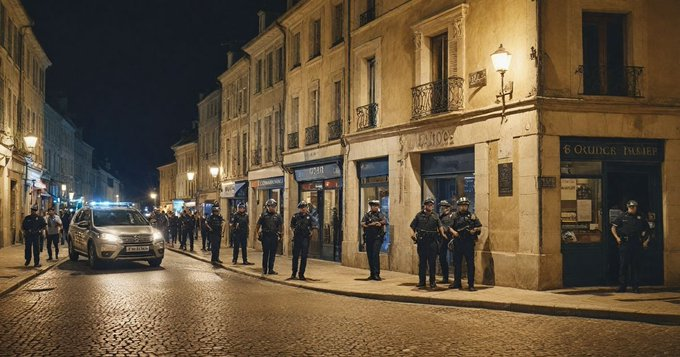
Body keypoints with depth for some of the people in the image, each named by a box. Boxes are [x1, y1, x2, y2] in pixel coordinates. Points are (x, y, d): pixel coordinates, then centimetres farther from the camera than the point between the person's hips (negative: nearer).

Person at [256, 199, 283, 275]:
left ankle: (271, 269, 10)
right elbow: (258, 225, 4)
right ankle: (264, 269, 8)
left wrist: (280, 235, 4)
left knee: (272, 254, 4)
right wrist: (258, 234, 0)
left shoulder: (278, 216, 7)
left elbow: (281, 226, 10)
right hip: (265, 237, -2)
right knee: (265, 254, 1)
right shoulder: (264, 215, 0)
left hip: (274, 237, 2)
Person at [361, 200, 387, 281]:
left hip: (377, 238, -3)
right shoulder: (367, 215, 9)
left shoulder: (381, 215, 5)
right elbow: (363, 224, -4)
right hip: (368, 238, 3)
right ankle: (372, 274, 13)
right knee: (369, 255, 5)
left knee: (375, 254, -14)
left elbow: (384, 221, -13)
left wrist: (370, 224, -15)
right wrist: (375, 224, -10)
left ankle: (377, 274, -15)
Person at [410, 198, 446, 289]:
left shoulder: (435, 216, 10)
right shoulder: (419, 215, 7)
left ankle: (432, 282, 9)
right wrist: (414, 233, -8)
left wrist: (442, 234, -13)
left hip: (432, 241, 1)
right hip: (421, 241, -1)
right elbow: (413, 226, 8)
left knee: (432, 262, 2)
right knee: (422, 262, 4)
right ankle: (421, 282, 11)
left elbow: (440, 226, 3)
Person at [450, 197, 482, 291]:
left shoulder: (472, 216, 6)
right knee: (457, 263, 8)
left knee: (470, 264, -3)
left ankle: (471, 284, 0)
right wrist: (453, 231, -11)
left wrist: (475, 230, -14)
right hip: (457, 243, 2)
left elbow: (479, 228, 6)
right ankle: (457, 283, 19)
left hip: (469, 243, -2)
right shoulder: (455, 216, 9)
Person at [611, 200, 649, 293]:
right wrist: (617, 237, -6)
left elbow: (646, 230, 18)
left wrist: (646, 240, 7)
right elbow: (613, 228, 6)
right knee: (623, 265, 0)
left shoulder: (640, 218, 11)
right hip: (625, 244, -2)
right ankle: (622, 286, 4)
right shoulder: (622, 217, 5)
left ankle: (635, 286, 8)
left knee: (636, 265, 3)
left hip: (637, 244, 2)